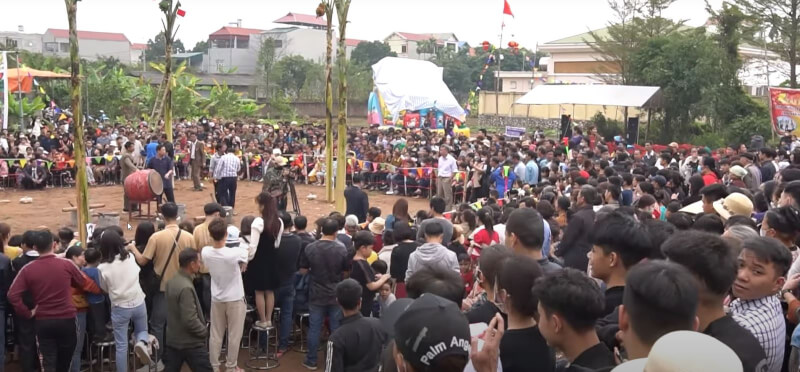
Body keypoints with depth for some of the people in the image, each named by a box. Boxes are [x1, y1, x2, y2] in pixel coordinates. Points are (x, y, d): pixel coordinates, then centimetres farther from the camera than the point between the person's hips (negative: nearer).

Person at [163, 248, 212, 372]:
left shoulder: (171, 281, 3)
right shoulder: (186, 288, -25)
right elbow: (190, 320, -28)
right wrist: (204, 332, -11)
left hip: (172, 340, 9)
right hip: (191, 343, -8)